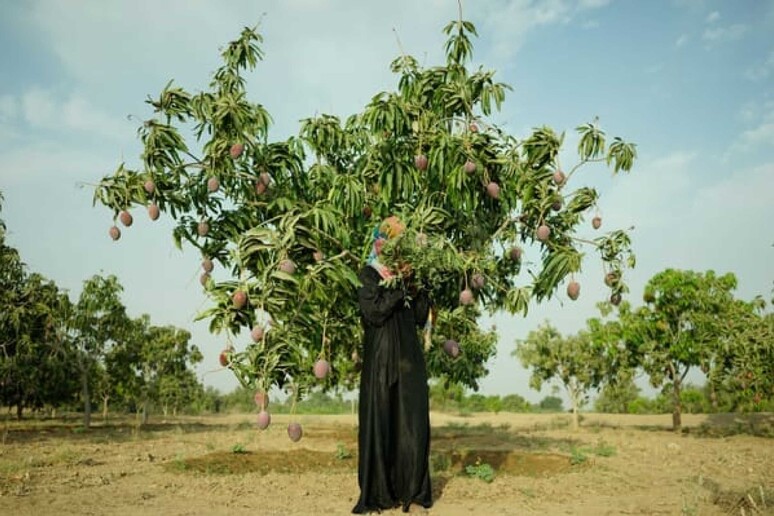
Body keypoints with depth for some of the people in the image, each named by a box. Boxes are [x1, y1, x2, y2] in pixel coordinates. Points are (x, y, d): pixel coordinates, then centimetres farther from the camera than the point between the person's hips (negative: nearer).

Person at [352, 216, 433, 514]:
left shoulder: (408, 275, 14)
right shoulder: (369, 275, -1)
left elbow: (421, 316, 8)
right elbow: (374, 311, -16)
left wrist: (415, 285, -5)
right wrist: (399, 285, -14)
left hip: (409, 359, 5)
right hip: (381, 359, -5)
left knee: (413, 422, 5)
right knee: (380, 421, -2)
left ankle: (412, 488, 15)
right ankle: (377, 491, 9)